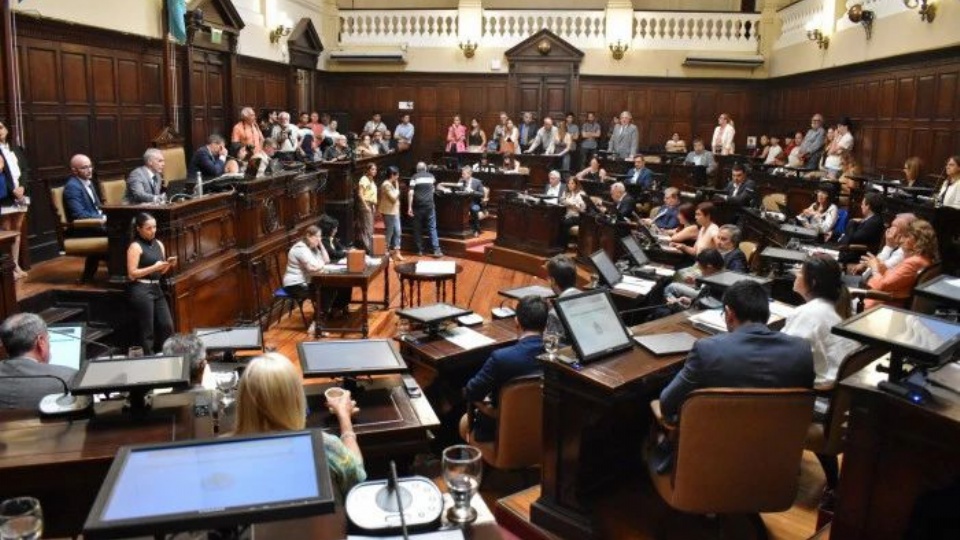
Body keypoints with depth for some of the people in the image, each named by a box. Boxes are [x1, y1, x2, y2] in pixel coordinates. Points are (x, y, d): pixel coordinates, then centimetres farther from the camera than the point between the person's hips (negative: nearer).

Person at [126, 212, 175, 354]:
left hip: (156, 288, 7)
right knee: (146, 331, -1)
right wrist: (154, 267, -19)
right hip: (140, 290, -7)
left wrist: (169, 265, -3)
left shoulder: (159, 244, 11)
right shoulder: (135, 247, -9)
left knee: (167, 326, 7)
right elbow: (132, 274, -14)